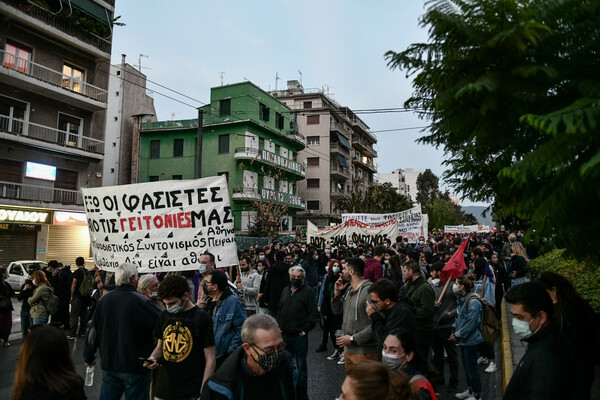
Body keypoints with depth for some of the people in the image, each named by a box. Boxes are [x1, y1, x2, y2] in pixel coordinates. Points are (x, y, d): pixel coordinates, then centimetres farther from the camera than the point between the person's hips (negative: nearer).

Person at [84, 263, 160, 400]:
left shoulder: (104, 300, 1)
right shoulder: (140, 301, -18)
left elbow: (93, 331, 9)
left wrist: (88, 357, 20)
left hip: (109, 364, 5)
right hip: (135, 366, -5)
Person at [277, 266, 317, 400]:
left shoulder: (308, 291, -7)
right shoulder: (285, 291, 12)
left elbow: (312, 313, -11)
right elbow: (280, 310, 19)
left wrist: (304, 330, -12)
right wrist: (279, 326, 10)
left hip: (299, 335, -6)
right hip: (284, 334, 6)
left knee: (300, 366, 3)